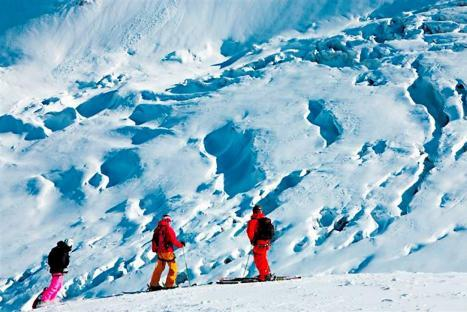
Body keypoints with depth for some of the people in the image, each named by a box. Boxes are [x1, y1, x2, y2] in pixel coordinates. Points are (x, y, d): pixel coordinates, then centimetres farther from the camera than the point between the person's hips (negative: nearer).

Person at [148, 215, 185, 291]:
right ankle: (169, 284, -3)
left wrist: (154, 249, 25)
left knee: (159, 267, 20)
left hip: (160, 252, 7)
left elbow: (154, 240, 13)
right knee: (173, 267, 3)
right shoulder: (168, 229, -13)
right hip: (168, 252, -7)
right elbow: (174, 241, -13)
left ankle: (154, 284, 22)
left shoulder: (157, 229, 6)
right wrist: (181, 244, 4)